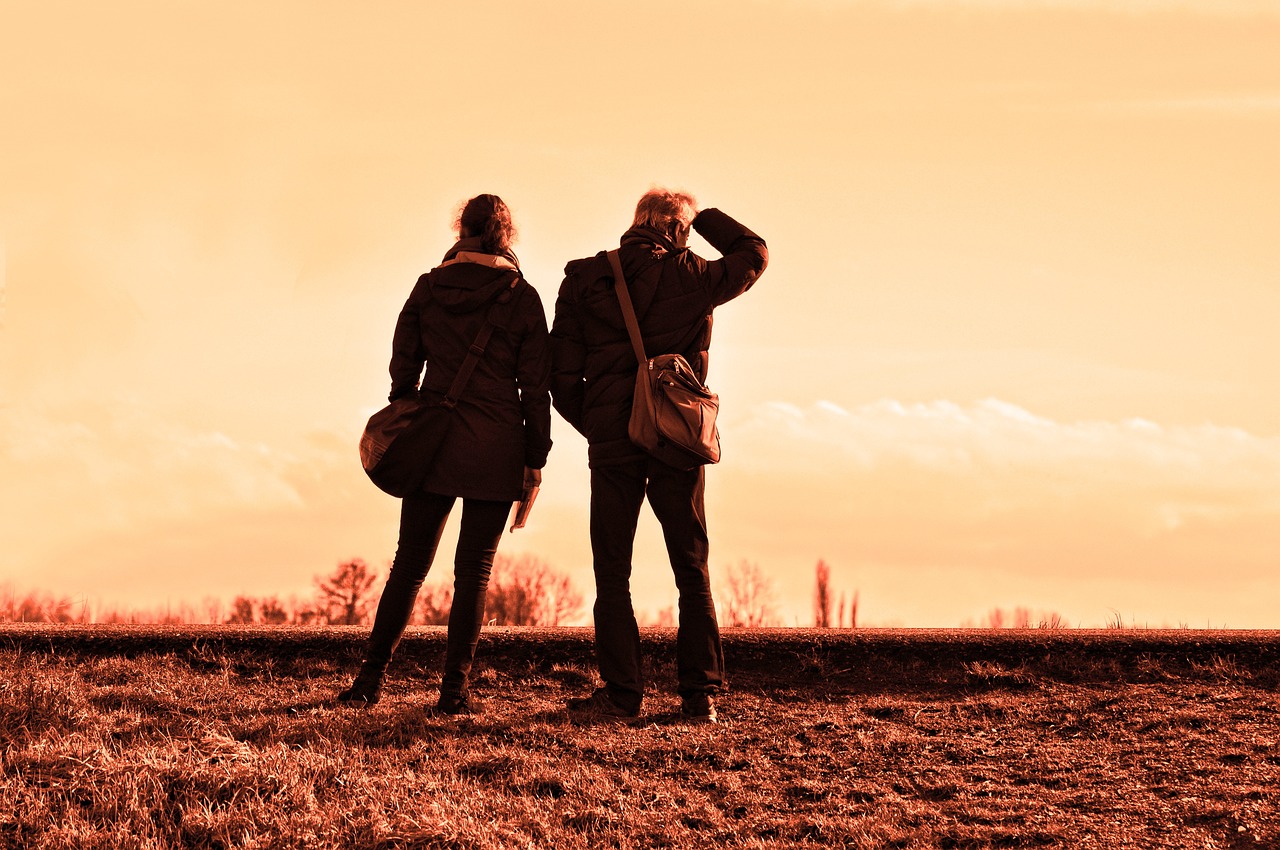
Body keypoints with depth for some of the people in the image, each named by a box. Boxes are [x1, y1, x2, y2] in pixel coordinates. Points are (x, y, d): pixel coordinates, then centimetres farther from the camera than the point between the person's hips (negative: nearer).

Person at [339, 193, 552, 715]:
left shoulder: (428, 288, 3)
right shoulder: (521, 297, -3)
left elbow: (403, 365, 7)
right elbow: (535, 383, -3)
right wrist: (536, 455, 3)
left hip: (432, 439, 2)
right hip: (496, 449, -2)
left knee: (410, 563, 10)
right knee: (474, 569, 3)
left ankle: (370, 678, 9)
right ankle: (455, 689, 0)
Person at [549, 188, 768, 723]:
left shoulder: (583, 280, 4)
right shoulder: (691, 278, 1)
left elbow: (562, 376, 2)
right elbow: (753, 253, 20)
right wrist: (699, 214, 25)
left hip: (610, 441, 0)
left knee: (612, 574, 6)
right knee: (692, 573, 8)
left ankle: (620, 694, 0)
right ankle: (700, 695, 5)